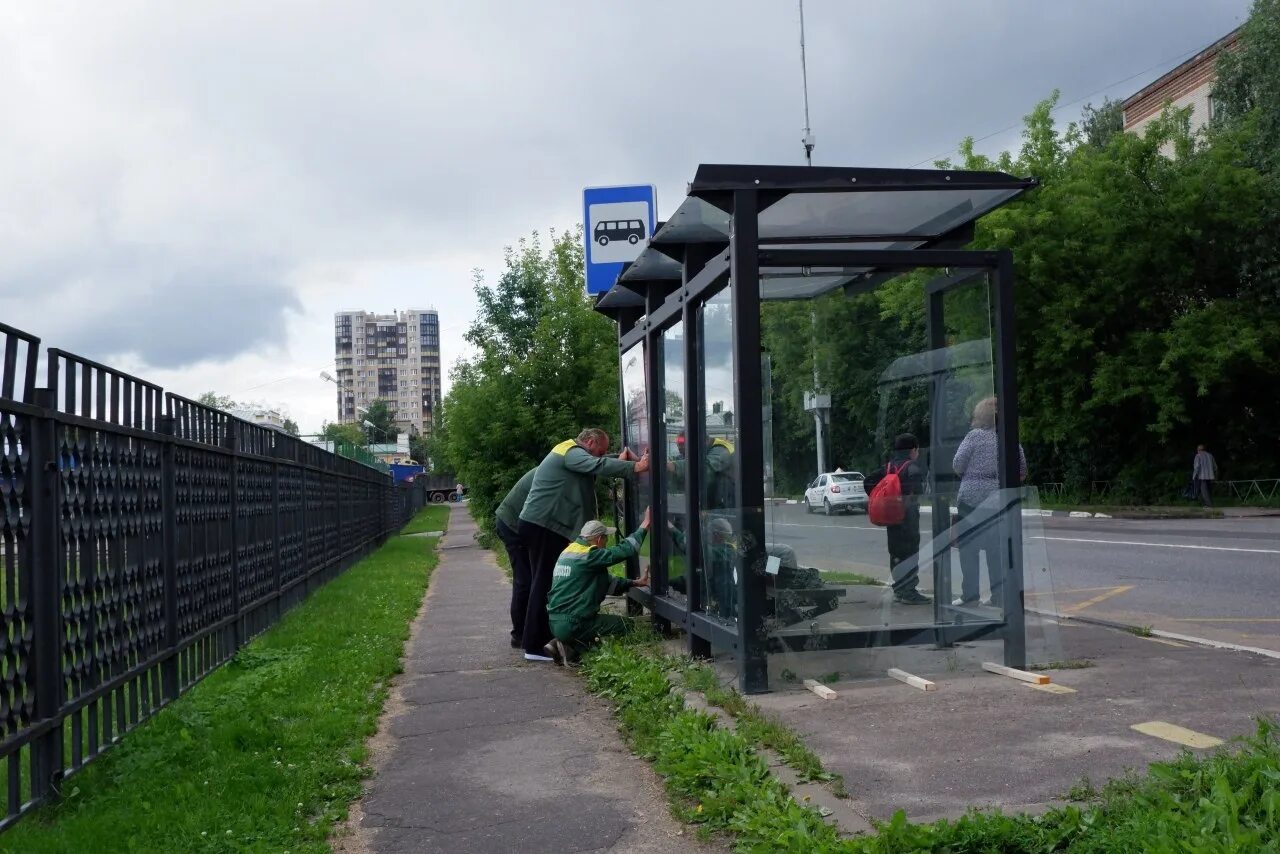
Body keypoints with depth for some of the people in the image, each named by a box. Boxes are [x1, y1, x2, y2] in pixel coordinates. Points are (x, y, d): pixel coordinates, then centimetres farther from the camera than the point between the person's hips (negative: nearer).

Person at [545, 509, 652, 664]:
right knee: (626, 624, 1)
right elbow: (625, 550, -17)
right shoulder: (588, 555, -14)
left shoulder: (568, 551, 15)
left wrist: (635, 583, 18)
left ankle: (562, 643, 10)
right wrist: (644, 526, -6)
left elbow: (605, 581, 20)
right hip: (572, 625, -9)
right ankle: (573, 648, -6)